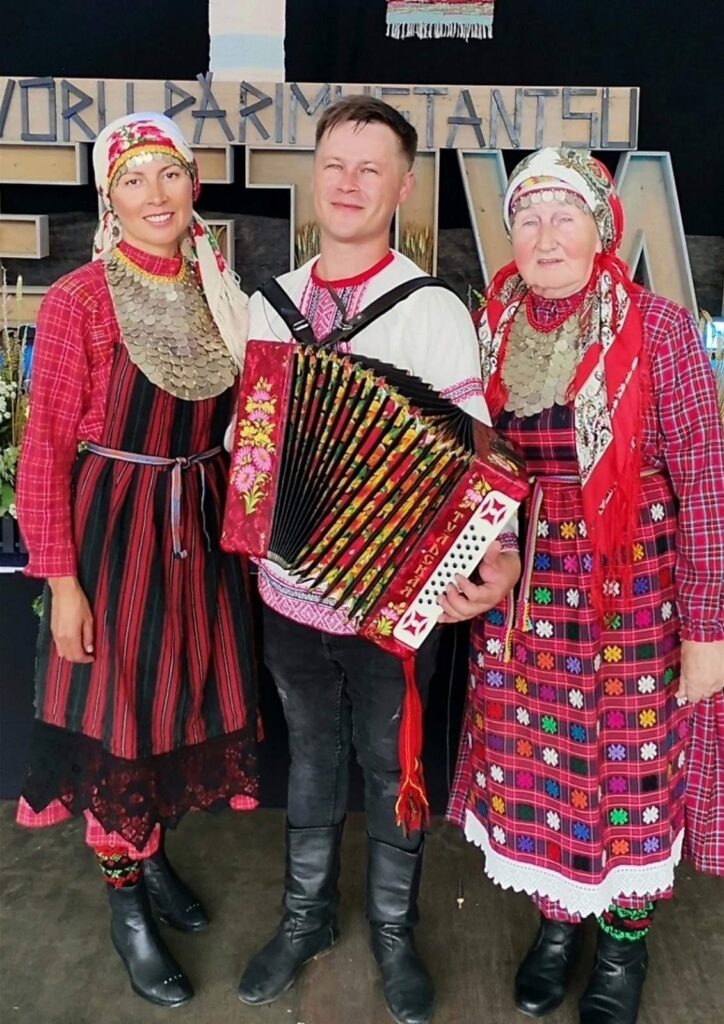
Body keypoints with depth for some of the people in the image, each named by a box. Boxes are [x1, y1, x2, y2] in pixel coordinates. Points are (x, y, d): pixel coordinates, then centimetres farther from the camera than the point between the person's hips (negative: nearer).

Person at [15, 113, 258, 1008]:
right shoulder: (77, 302, -11)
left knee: (186, 693, 17)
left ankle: (151, 853, 42)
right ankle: (125, 900, 30)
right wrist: (60, 579, -13)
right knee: (115, 712, 7)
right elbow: (46, 449, -11)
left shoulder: (220, 292, 4)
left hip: (201, 526, 5)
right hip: (112, 530, -5)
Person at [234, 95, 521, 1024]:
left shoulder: (434, 311, -11)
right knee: (310, 759, 22)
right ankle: (306, 916, 45)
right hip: (290, 589, 4)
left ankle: (393, 930, 41)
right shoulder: (268, 305, 4)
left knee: (393, 771, 16)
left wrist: (494, 555, -32)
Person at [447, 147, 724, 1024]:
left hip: (634, 595, -3)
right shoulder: (490, 332, 2)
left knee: (631, 764, 11)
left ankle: (624, 939, 38)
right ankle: (555, 917, 41)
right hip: (520, 597, 3)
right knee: (532, 762, 14)